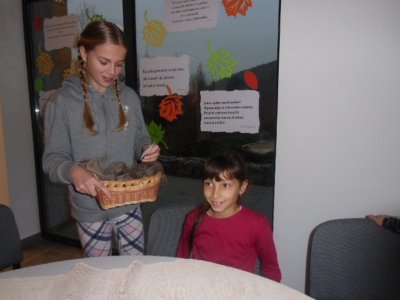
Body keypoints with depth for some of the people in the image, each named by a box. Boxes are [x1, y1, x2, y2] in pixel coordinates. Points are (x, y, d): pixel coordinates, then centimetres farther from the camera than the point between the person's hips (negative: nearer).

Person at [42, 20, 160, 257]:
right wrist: (73, 170, -30)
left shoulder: (129, 96, 1)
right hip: (89, 209, -2)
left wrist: (147, 149, -12)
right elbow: (53, 159, -9)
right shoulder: (63, 101, -9)